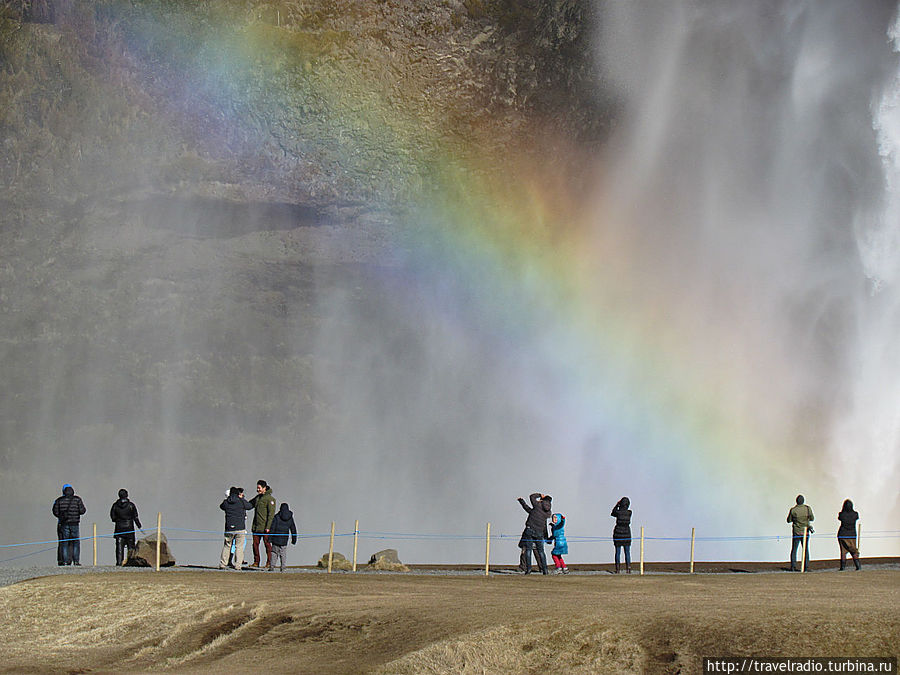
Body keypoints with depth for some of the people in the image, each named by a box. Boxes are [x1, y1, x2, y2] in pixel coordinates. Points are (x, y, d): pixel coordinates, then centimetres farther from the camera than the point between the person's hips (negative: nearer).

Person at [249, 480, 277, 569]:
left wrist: (268, 527, -17)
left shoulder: (270, 499, -8)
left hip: (265, 527, -7)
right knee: (255, 543, 5)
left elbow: (271, 514, -12)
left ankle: (269, 562, 4)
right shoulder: (257, 498, 15)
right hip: (256, 526, 7)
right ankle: (256, 562, 11)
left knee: (267, 544, -2)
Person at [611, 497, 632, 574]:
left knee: (618, 552, 5)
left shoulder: (618, 512, -14)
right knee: (627, 552, 7)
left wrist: (617, 505, 12)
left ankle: (617, 569, 2)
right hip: (627, 534, 2)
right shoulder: (629, 513, -6)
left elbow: (612, 513, 9)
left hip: (618, 533, -2)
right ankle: (628, 569, 3)